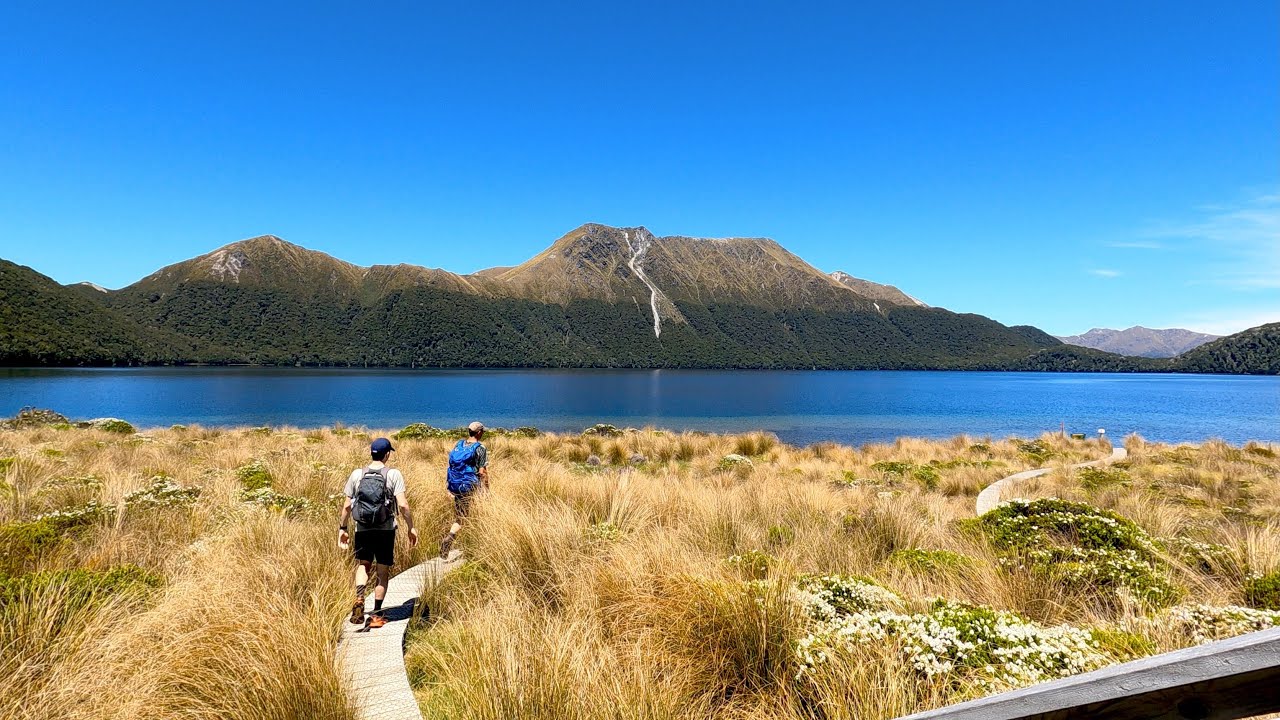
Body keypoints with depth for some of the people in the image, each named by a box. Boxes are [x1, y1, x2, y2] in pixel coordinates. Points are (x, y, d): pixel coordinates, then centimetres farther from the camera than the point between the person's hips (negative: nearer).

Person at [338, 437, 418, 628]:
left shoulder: (357, 474, 1)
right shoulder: (393, 474, -7)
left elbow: (347, 506, 3)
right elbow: (403, 505, -13)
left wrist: (342, 528, 15)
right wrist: (411, 528, -3)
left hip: (362, 529, 2)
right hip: (385, 530, -2)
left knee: (363, 565, 21)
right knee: (382, 572, 9)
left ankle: (359, 598, -4)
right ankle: (376, 615, 14)